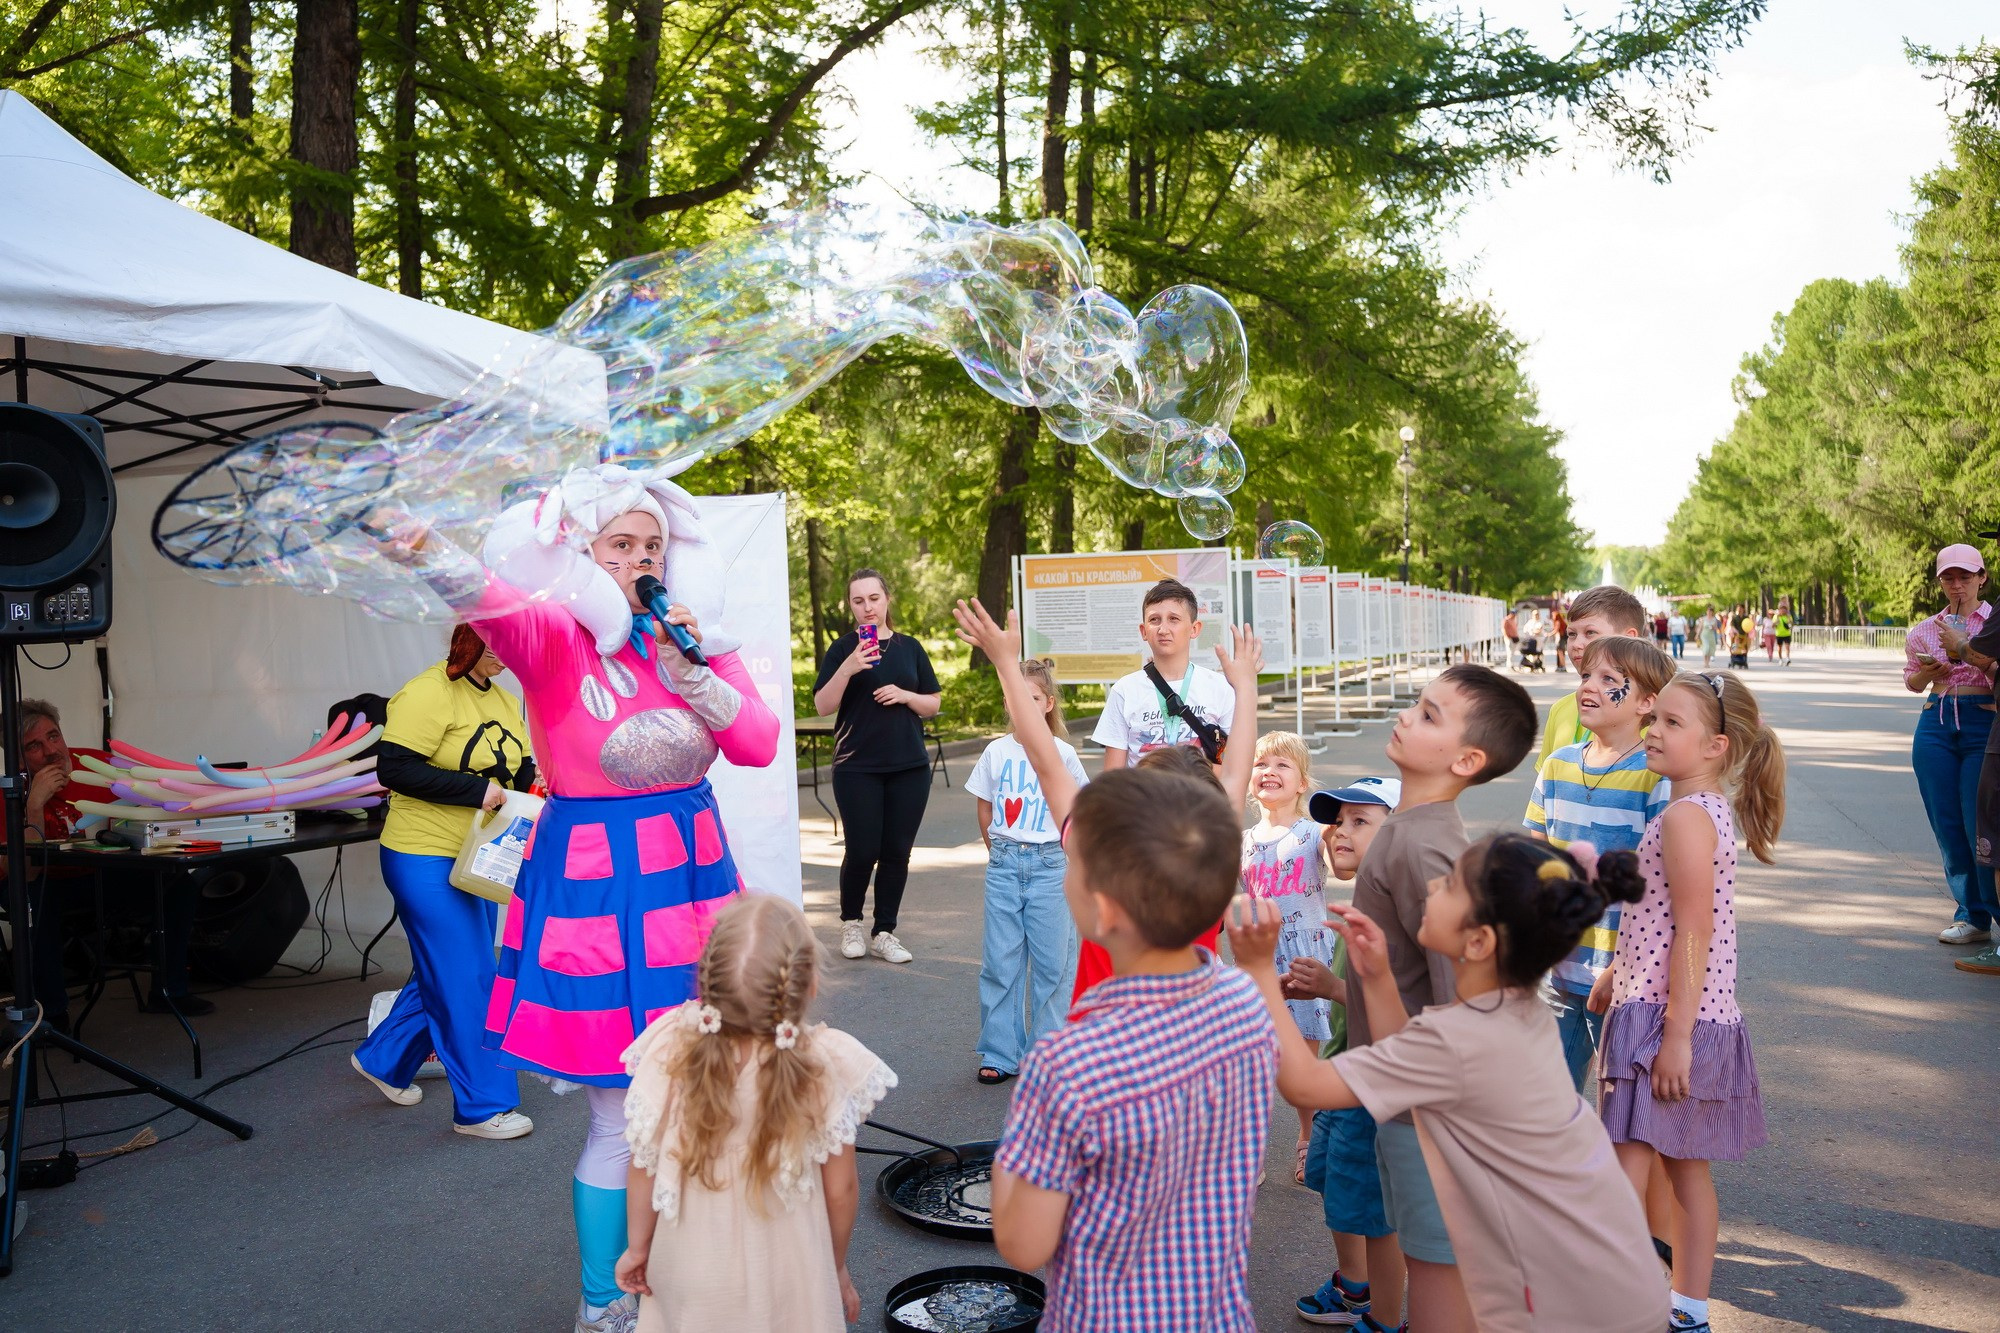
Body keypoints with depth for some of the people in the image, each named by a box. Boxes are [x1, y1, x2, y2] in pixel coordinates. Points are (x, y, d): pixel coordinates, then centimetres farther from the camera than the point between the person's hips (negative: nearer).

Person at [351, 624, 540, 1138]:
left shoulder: (504, 699, 10)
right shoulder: (428, 693, -16)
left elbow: (517, 770, 18)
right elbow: (393, 768, -21)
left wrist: (530, 778, -5)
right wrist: (477, 790, -24)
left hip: (478, 861, 9)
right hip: (427, 863, -9)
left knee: (442, 974, 19)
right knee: (464, 983, -3)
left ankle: (381, 1058, 41)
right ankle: (483, 1106, 8)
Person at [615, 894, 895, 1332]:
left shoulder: (671, 1052, -19)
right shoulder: (825, 1066, -22)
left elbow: (643, 1168, -8)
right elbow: (840, 1190, -12)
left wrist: (637, 1246, 9)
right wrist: (837, 1268, 6)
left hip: (687, 1274, 2)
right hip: (784, 1285, -2)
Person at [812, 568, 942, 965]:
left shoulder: (910, 648, 8)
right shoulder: (842, 648, 1)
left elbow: (933, 704, 11)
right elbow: (823, 706, -6)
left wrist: (904, 695, -9)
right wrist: (849, 668, -20)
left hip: (909, 767, 3)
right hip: (857, 768, -3)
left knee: (897, 852, 3)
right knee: (862, 851, -4)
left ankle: (884, 932, 16)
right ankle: (850, 922, 21)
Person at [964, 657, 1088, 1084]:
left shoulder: (1062, 753, -3)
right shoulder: (996, 751, 2)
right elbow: (985, 809, 12)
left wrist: (1047, 850, 8)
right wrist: (1002, 852, 10)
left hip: (1049, 864, -1)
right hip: (1003, 864, 2)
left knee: (1049, 962, 4)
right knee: (999, 961, 5)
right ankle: (999, 1054, 14)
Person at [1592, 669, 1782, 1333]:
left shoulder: (1686, 816, -18)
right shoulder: (1712, 809, 14)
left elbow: (1693, 935, -22)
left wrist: (1675, 1036, -22)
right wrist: (1615, 981, 26)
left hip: (1665, 1017, -11)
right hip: (1677, 1012, 11)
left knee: (1623, 1170, -7)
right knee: (1687, 1169, 17)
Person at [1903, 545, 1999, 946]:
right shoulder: (1926, 629, 11)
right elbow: (1913, 682, 20)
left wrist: (1966, 649, -17)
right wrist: (1928, 671, 0)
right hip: (1936, 725, 4)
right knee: (1947, 825, 5)